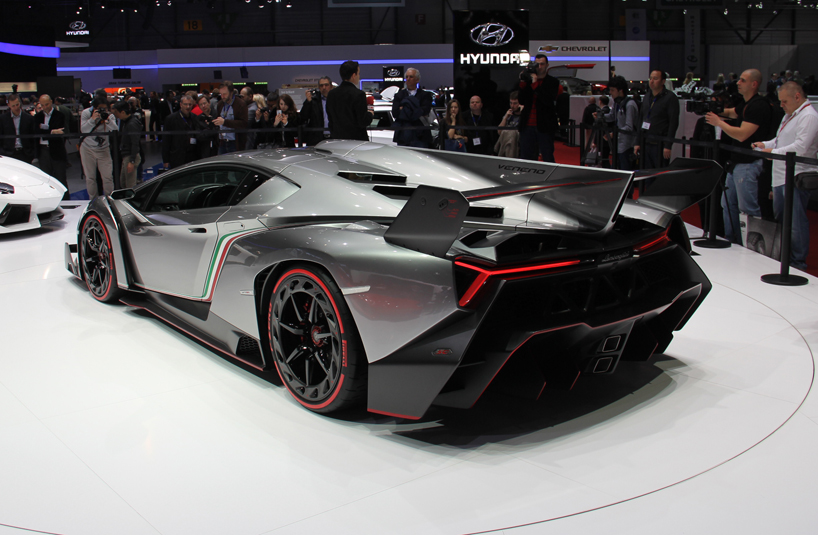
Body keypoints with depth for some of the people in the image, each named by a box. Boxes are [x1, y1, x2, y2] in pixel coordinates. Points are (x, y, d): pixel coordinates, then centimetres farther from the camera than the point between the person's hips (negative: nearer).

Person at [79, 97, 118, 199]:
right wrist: (92, 119, -31)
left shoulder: (110, 116, -6)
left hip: (104, 149, 0)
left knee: (108, 177, -3)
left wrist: (108, 120, -34)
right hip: (88, 149, 0)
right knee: (90, 177, 6)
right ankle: (93, 201, 17)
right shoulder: (86, 113, -8)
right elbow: (83, 130, -19)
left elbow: (116, 131, -20)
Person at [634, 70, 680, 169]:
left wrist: (668, 146, -16)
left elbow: (673, 123, -10)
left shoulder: (670, 97, -5)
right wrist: (638, 143, 12)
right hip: (645, 143, 6)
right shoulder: (647, 97, 16)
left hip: (660, 145, -6)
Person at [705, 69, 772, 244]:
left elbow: (742, 135, -23)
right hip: (736, 162, 10)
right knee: (728, 204, 15)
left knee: (748, 208, -8)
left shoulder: (759, 106, -17)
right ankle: (731, 241, 25)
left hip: (748, 164, -10)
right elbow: (731, 112, 34)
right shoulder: (745, 104, 13)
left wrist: (719, 122, -13)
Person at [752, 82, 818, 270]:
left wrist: (773, 152, -17)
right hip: (781, 176, 10)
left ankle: (798, 263, 0)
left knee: (796, 223, -7)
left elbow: (800, 147, -21)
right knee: (780, 220, 15)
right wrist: (764, 145, 10)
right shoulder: (790, 115, 20)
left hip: (796, 178, -10)